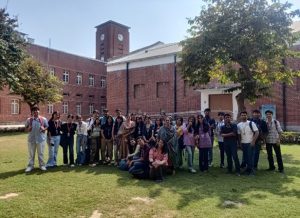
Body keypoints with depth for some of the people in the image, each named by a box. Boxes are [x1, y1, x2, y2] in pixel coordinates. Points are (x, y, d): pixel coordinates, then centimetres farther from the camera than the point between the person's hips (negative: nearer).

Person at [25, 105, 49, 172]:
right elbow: (26, 129, 8)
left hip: (41, 138, -1)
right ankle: (30, 165, 18)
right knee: (31, 153, 8)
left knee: (41, 153, 6)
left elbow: (47, 126, 7)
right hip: (31, 139, 1)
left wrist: (44, 129, -15)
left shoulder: (43, 119, 1)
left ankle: (42, 165, 16)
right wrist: (29, 128, -14)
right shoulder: (29, 120, 4)